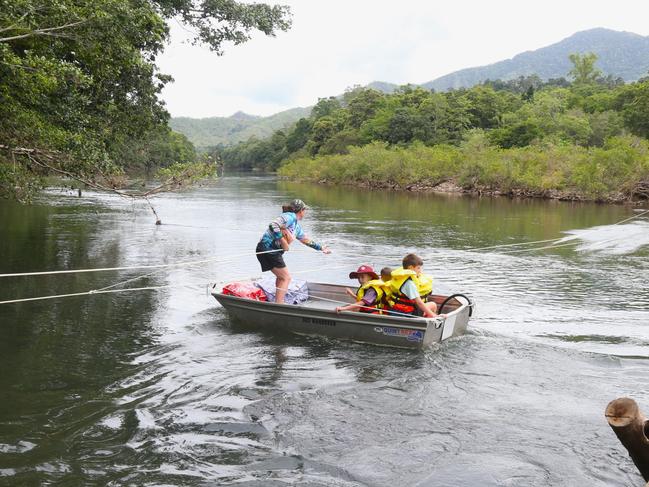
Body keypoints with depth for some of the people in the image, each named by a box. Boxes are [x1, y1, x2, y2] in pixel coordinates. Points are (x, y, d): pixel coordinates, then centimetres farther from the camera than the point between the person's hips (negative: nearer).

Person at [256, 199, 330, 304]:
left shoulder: (297, 226, 20)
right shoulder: (290, 217, -11)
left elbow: (306, 240, 34)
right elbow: (273, 225, -25)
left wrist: (321, 247, 42)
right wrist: (283, 242, -22)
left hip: (273, 251, 10)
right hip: (267, 247, -10)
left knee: (281, 277, 24)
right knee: (286, 278, -8)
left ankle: (278, 303, 32)